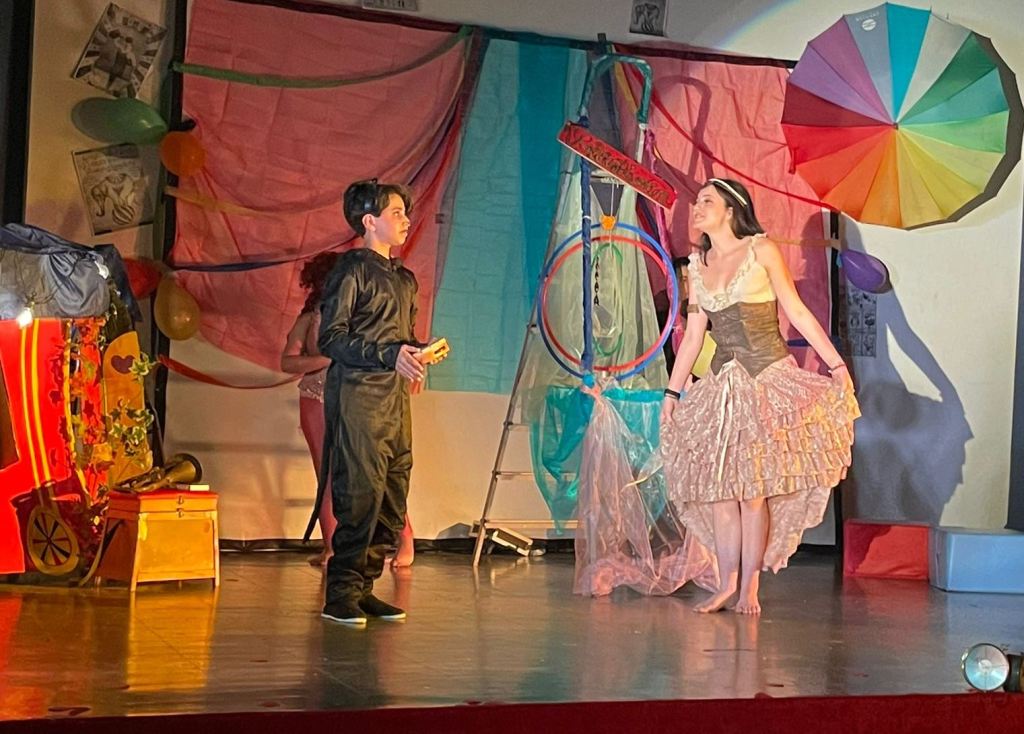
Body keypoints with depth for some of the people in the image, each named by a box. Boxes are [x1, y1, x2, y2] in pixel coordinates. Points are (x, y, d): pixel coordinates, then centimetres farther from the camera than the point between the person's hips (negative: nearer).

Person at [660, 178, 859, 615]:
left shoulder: (761, 250, -2)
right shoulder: (698, 266, 11)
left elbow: (797, 312, -2)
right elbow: (692, 336, 14)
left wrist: (837, 365, -7)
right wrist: (672, 392, 12)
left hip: (769, 378, -4)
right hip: (723, 383, 5)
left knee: (755, 486, -5)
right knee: (720, 485, -1)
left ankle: (749, 588, 1)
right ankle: (727, 585, 5)